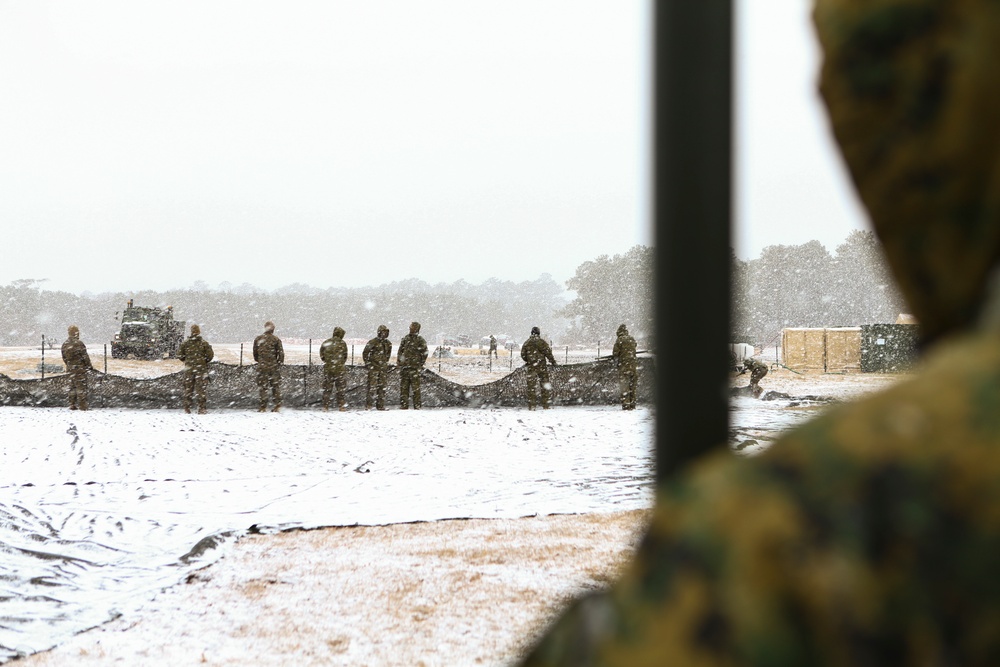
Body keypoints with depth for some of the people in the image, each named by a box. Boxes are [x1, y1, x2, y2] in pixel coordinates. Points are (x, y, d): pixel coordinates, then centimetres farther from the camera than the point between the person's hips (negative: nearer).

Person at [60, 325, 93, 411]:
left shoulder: (65, 345, 6)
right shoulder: (78, 343, -16)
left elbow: (64, 358, 13)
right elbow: (85, 356, -13)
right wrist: (90, 365, -2)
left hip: (71, 369, 6)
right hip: (80, 368, -6)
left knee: (72, 387, 13)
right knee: (81, 386, -3)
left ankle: (72, 405, 14)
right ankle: (82, 405, -5)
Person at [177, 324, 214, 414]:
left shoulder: (185, 343, -1)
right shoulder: (204, 343, -6)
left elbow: (179, 354, 0)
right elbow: (210, 354, -7)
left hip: (189, 368, 2)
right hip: (201, 368, -2)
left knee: (188, 387, 11)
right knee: (201, 388, 2)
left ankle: (187, 407, 9)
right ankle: (201, 408, -2)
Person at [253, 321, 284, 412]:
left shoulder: (258, 339, 2)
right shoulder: (276, 339, -4)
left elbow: (255, 353, 10)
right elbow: (281, 353, -3)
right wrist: (279, 363, 11)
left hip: (262, 366, 0)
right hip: (274, 366, 0)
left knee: (263, 386, 4)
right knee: (276, 386, 8)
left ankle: (263, 406, 2)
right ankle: (277, 405, 6)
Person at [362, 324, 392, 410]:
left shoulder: (388, 344, 12)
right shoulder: (372, 342, -5)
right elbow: (365, 353, 1)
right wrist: (367, 363, -1)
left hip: (383, 368, 6)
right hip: (373, 368, -6)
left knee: (382, 387, 6)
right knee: (372, 387, -9)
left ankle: (381, 405, 11)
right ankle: (368, 405, -7)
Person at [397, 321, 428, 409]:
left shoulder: (420, 340, -1)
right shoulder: (405, 339, 13)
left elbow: (424, 353, -1)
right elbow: (400, 351, 19)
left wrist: (420, 364, -5)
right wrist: (399, 361, 6)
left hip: (415, 368, -4)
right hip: (404, 367, 4)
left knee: (415, 388, -4)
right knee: (403, 388, 5)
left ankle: (417, 406, -1)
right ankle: (403, 405, 9)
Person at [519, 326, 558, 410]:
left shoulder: (526, 343, 7)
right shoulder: (541, 341, -4)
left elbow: (523, 355, 8)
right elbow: (547, 352, -7)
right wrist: (553, 361, 2)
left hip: (530, 367, 2)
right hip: (541, 365, -2)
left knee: (531, 386, 5)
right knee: (545, 385, 6)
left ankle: (531, 405, 0)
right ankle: (545, 405, 4)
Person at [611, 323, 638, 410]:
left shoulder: (620, 340, -7)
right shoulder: (632, 340, 10)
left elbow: (615, 353, -6)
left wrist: (616, 362, 13)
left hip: (624, 366, -5)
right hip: (634, 366, 5)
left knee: (624, 387, -3)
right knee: (632, 387, 12)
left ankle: (626, 405, -8)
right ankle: (632, 405, 16)